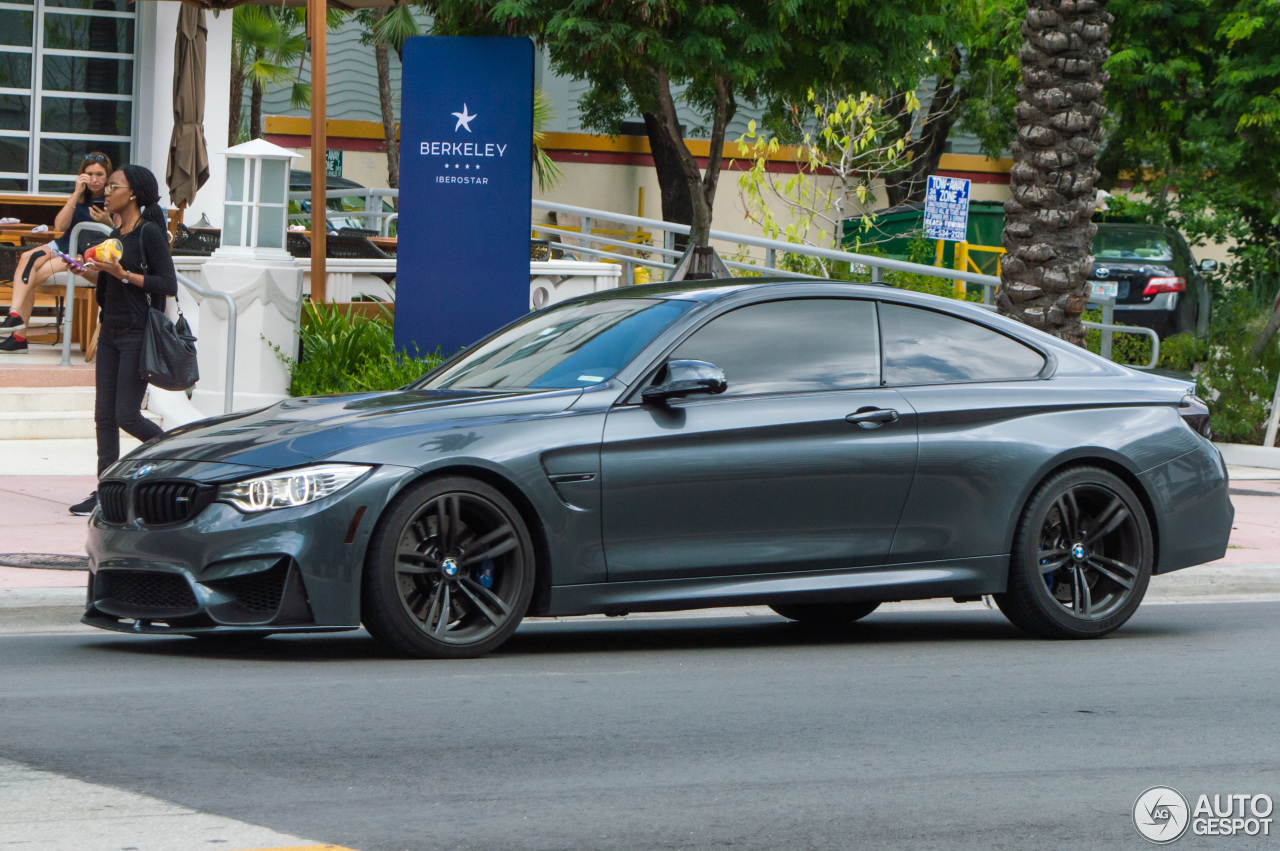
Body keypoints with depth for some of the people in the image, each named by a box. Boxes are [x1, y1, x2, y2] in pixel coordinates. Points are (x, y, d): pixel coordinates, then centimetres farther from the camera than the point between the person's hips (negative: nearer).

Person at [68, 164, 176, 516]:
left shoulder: (150, 233, -10)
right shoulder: (115, 235, 15)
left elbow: (168, 285, -15)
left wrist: (124, 275, -20)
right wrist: (91, 274, 4)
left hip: (138, 334, -8)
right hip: (110, 332, 8)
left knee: (127, 415, -9)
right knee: (104, 415, 3)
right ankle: (105, 493, 4)